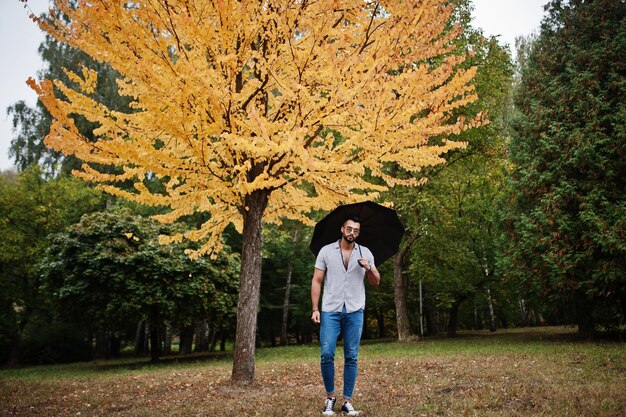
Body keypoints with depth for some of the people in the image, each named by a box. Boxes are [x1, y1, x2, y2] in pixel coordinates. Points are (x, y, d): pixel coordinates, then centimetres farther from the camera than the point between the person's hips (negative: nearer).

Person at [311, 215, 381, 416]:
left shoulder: (365, 253, 9)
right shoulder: (326, 251, 4)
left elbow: (376, 282, 13)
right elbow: (316, 281, 4)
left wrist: (369, 268, -8)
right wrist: (315, 308, -5)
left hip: (355, 311, 2)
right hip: (330, 310, -1)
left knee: (351, 357, 3)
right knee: (327, 354, -7)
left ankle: (347, 401, 13)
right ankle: (330, 397, 12)